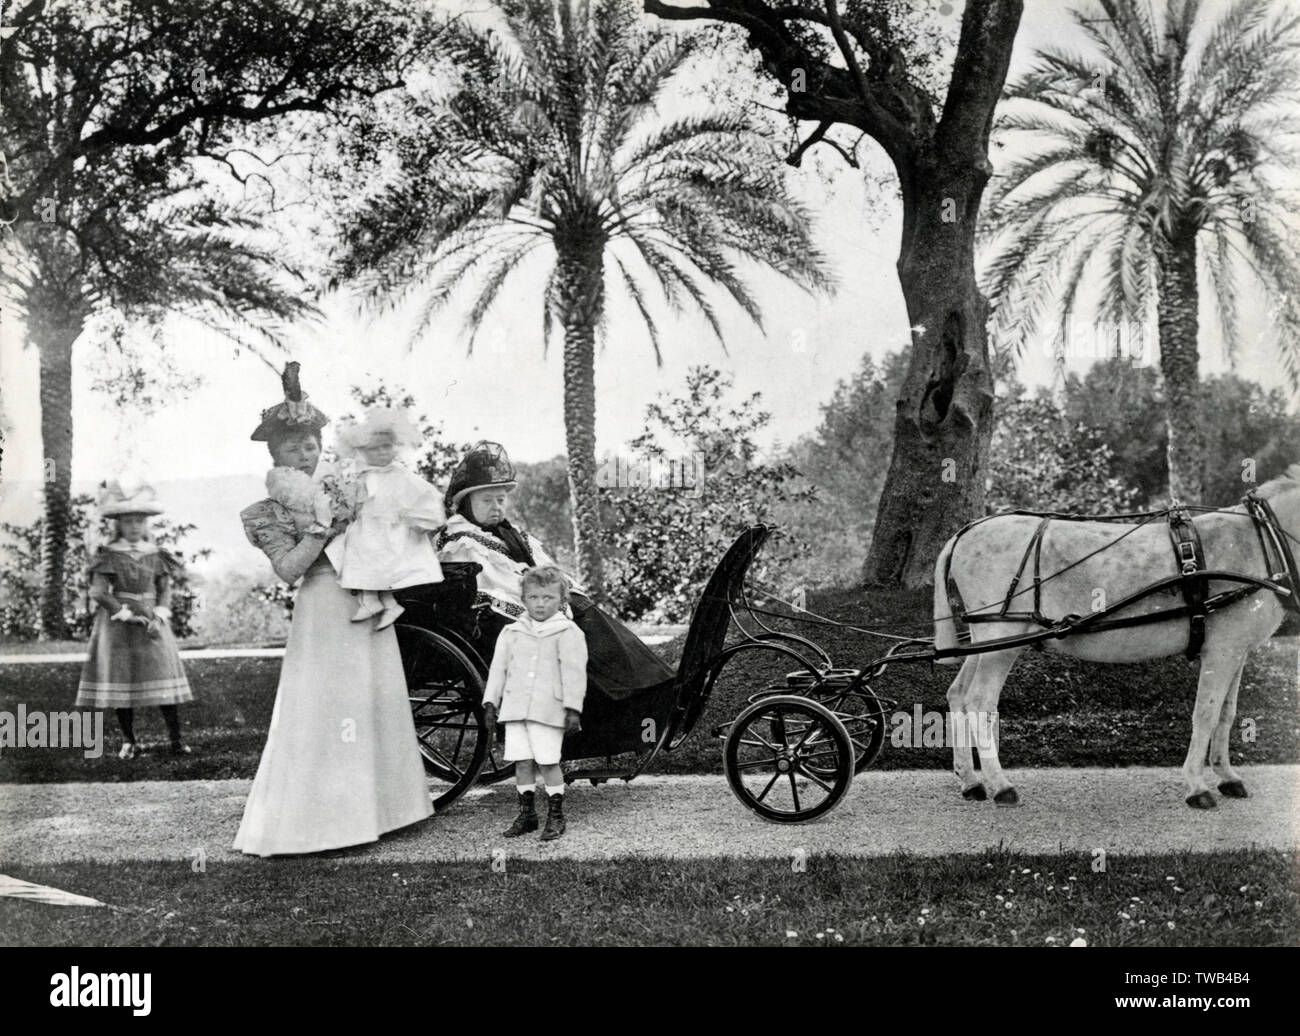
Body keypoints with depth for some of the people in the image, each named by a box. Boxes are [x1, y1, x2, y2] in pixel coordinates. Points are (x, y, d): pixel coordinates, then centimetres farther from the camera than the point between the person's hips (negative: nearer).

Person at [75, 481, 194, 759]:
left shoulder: (156, 555, 6)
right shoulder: (109, 556, -2)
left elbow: (165, 590, 7)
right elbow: (99, 593, -8)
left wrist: (158, 617, -10)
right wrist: (129, 614, -14)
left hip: (152, 624, 2)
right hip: (118, 625, -2)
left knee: (163, 677, -3)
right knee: (121, 680, 0)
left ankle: (177, 738, 0)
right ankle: (129, 741, 11)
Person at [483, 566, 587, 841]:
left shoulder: (568, 633, 0)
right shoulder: (511, 632, 13)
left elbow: (574, 673, -4)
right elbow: (498, 669, 16)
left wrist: (573, 709, -10)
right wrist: (491, 702, 11)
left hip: (549, 711, -4)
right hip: (515, 708, 4)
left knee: (548, 762, -4)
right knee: (521, 762, 6)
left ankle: (556, 815, 8)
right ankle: (526, 813, 18)